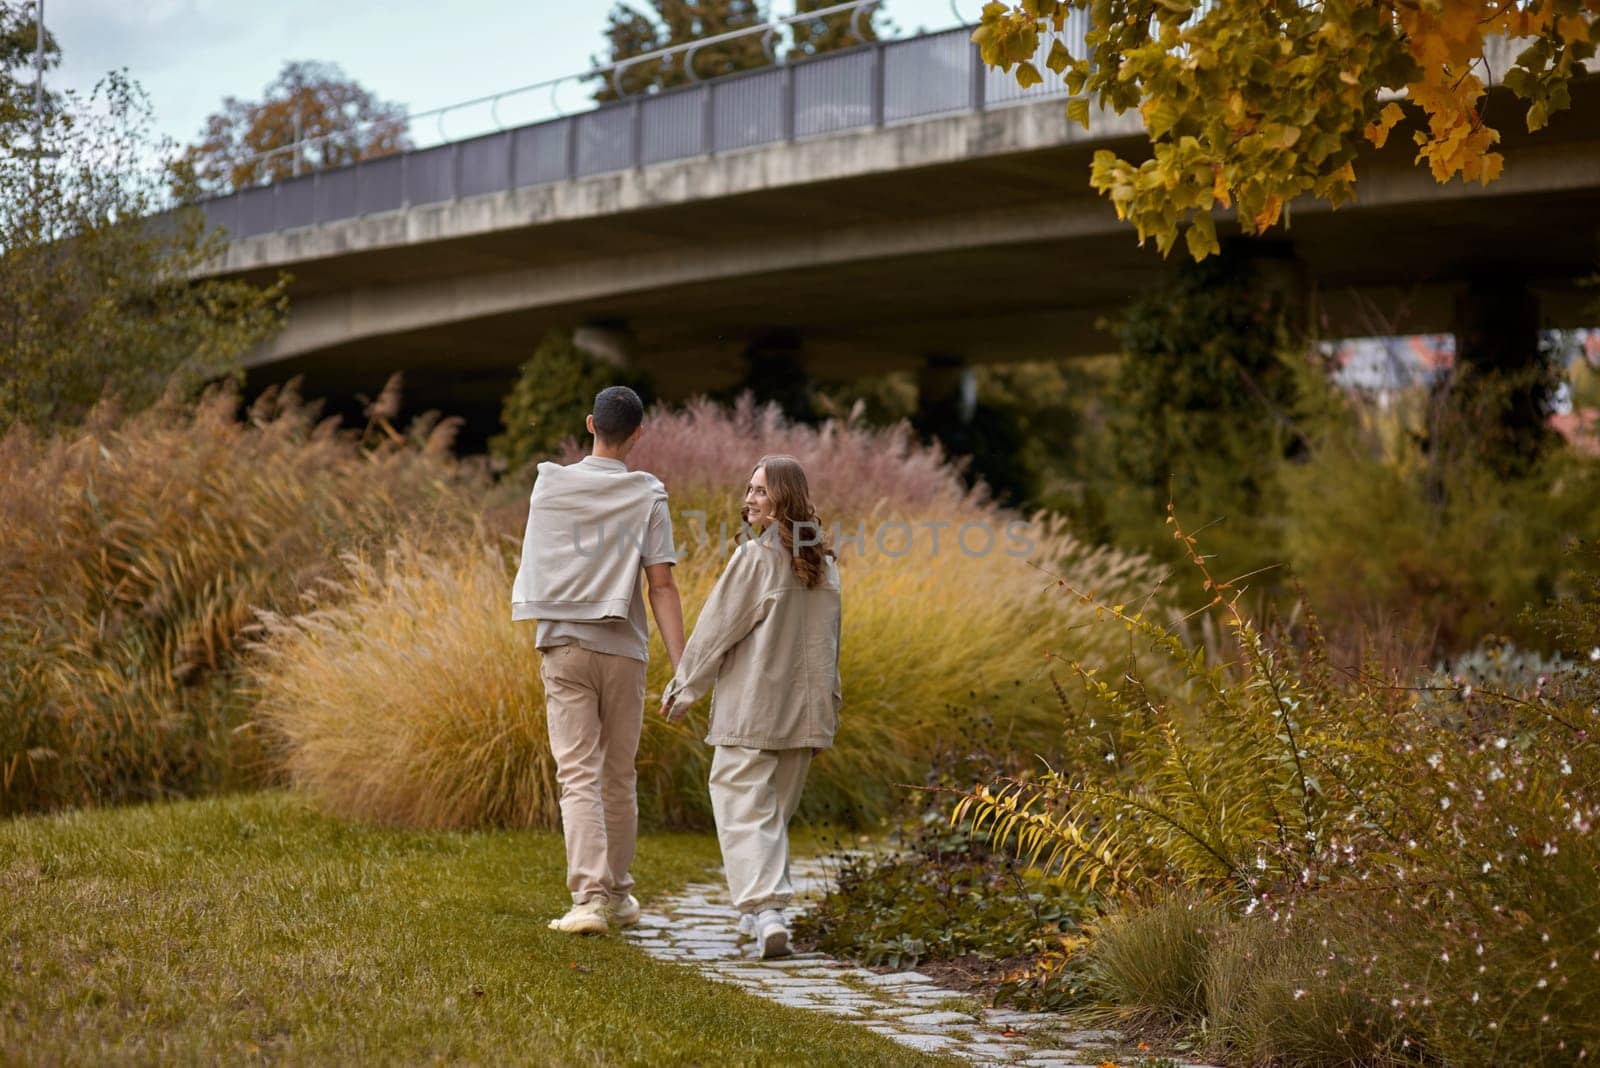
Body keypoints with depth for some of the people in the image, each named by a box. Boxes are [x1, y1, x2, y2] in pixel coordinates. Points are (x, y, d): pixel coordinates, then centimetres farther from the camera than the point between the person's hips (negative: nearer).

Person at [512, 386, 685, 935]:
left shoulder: (550, 484, 0)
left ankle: (590, 896, -18)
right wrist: (682, 669, -10)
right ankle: (617, 893, 26)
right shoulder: (647, 496, -4)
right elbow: (662, 586, -9)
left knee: (578, 775, -5)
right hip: (623, 648, 0)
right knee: (619, 775, 14)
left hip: (563, 644, 0)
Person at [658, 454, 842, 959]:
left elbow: (716, 629, -8)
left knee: (745, 809, -5)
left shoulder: (756, 557, -12)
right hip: (804, 711, 6)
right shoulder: (824, 565, 9)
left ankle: (766, 910, -18)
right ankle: (765, 908, 25)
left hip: (750, 711, -6)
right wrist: (824, 716, 23)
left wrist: (681, 690, 3)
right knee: (775, 811, 18)